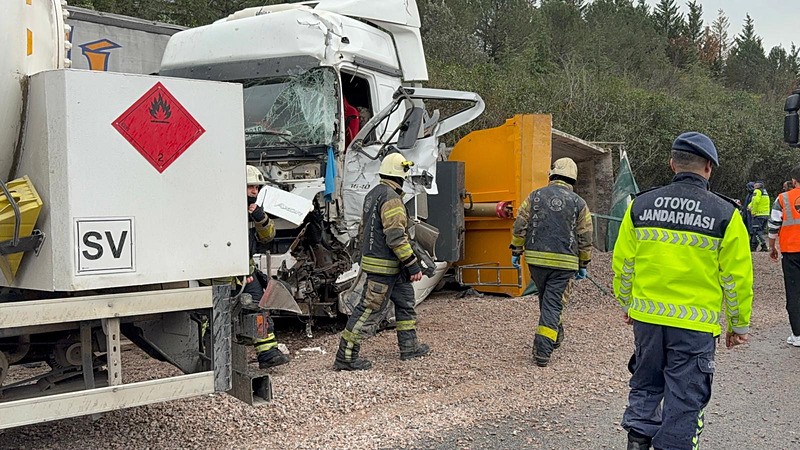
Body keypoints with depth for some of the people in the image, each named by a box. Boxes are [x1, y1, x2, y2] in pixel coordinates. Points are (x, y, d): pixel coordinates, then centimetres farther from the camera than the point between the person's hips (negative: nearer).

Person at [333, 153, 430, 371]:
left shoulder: (373, 194, 13)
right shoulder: (391, 198, -19)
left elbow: (364, 229, 21)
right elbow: (396, 236, -25)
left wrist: (368, 254, 28)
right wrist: (413, 265, -20)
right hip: (384, 266, -10)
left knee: (405, 300, 19)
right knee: (369, 310, -5)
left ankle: (409, 347, 28)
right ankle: (346, 357, 0)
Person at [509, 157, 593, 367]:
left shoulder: (535, 196, 4)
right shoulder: (578, 203, 2)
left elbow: (520, 227, 3)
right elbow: (585, 238, 4)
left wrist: (516, 251, 12)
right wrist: (583, 265, 13)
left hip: (536, 258, 2)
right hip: (564, 263, -2)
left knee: (545, 298, 22)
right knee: (553, 303, -1)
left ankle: (555, 333, 39)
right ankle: (542, 351, -7)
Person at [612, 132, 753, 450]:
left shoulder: (640, 205, 1)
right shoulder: (725, 214, -6)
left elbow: (622, 263, 7)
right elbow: (737, 277, -3)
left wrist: (627, 304, 21)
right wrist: (740, 324, 9)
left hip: (646, 317, 3)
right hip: (696, 325, -3)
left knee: (646, 385, 21)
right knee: (684, 398, 8)